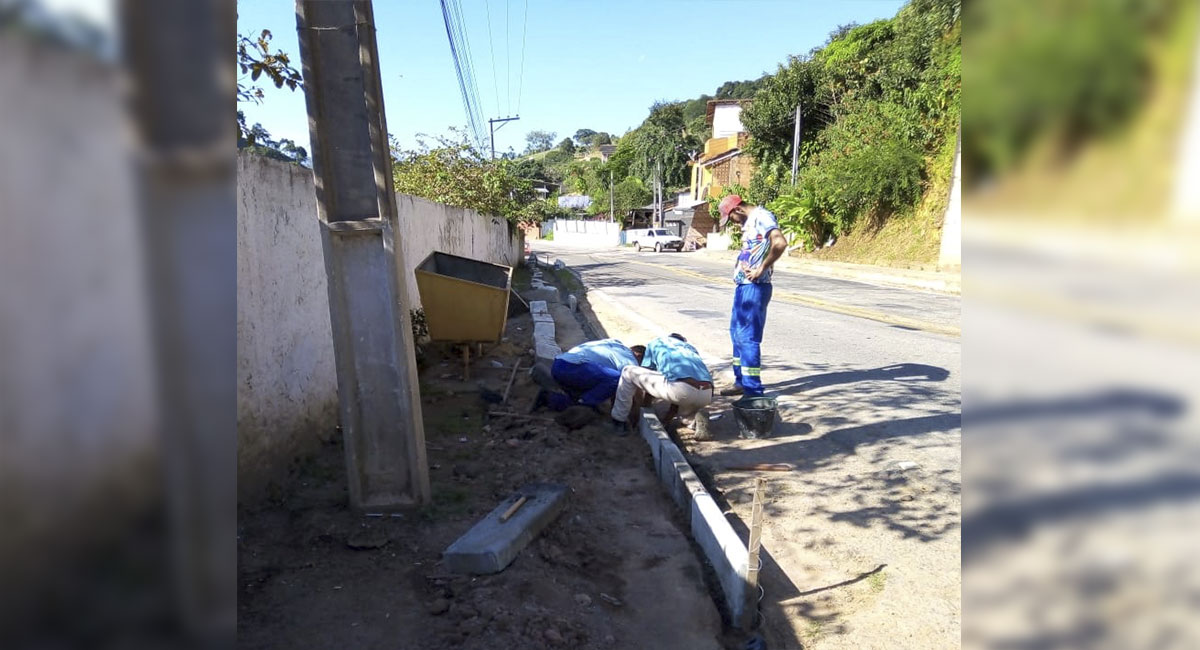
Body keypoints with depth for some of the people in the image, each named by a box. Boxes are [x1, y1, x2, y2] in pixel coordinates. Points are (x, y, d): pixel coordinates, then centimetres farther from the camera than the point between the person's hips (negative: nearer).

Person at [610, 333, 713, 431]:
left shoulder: (655, 343, 31)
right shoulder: (692, 349, 39)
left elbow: (641, 378, 31)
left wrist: (635, 409, 43)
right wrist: (664, 421, 44)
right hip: (706, 395, 5)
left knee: (629, 372, 18)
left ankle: (619, 421, 23)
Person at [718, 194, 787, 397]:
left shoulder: (762, 216, -12)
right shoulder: (749, 221, 16)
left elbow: (780, 243, -27)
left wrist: (761, 269, -21)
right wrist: (741, 267, 5)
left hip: (754, 287, -10)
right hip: (743, 285, 10)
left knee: (747, 337, -8)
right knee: (737, 333, 17)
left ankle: (753, 390, 0)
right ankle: (742, 381, 27)